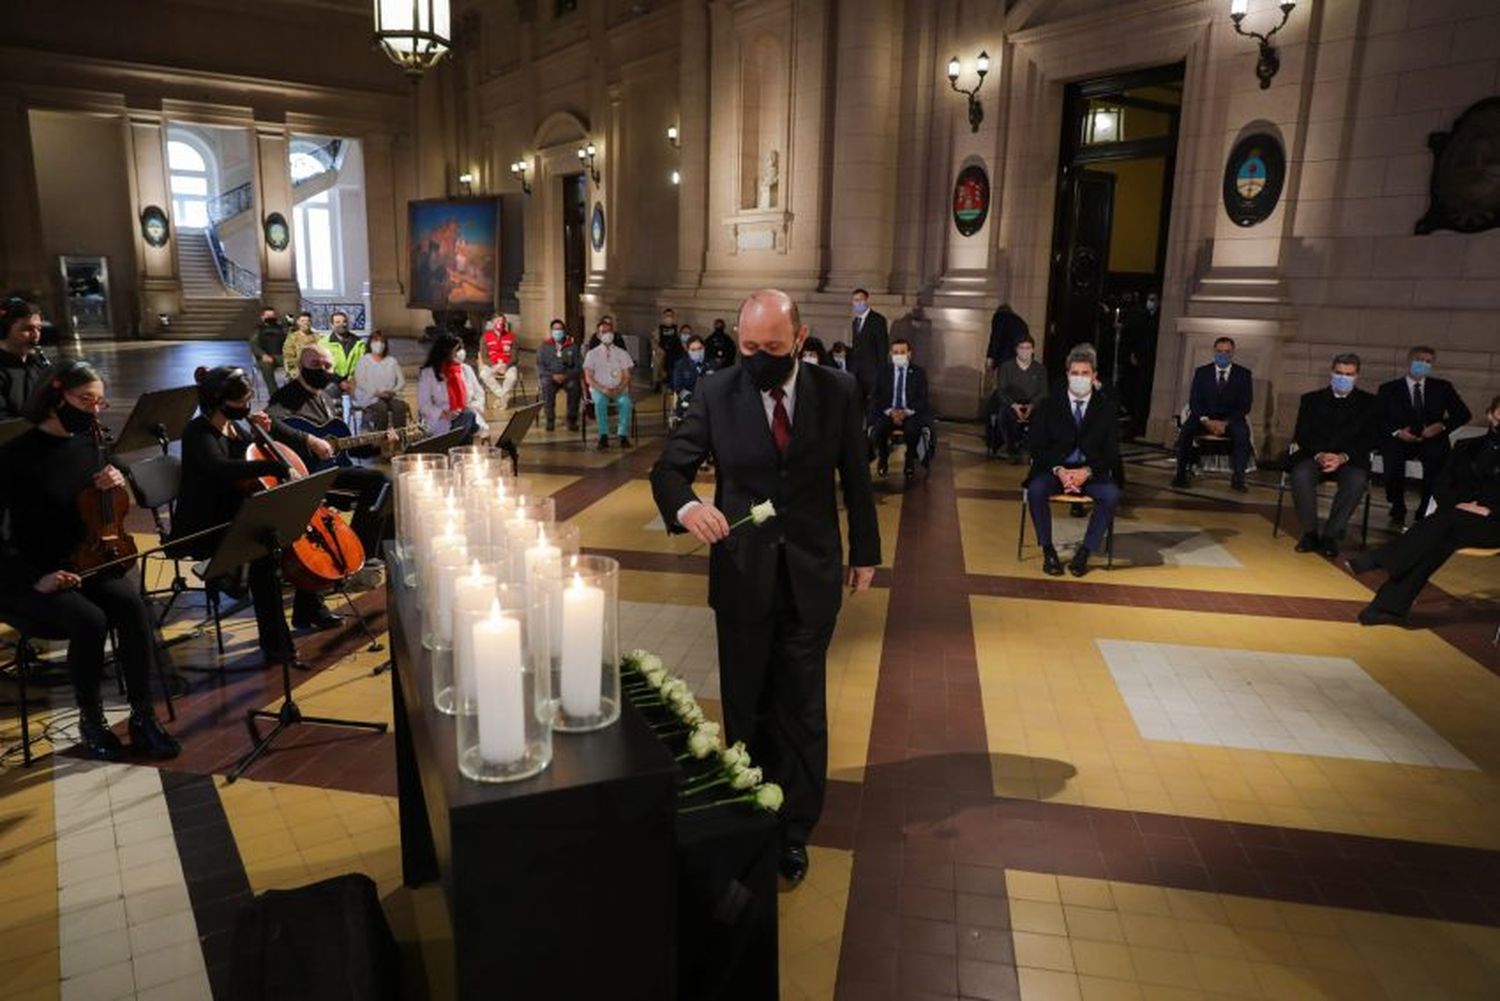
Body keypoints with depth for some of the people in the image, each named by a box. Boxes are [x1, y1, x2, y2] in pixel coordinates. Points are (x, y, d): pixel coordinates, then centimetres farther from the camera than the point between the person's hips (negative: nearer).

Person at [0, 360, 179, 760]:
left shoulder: (90, 445, 5)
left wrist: (117, 484, -7)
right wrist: (34, 579, -22)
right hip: (36, 578, -4)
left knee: (131, 604, -27)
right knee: (90, 619, -31)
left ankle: (143, 716, -17)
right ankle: (91, 720, -8)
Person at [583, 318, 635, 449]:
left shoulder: (622, 353, 13)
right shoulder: (592, 354, 9)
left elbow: (627, 377, 7)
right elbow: (588, 378, 1)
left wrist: (619, 389, -14)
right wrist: (603, 389, -16)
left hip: (619, 390, 1)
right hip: (599, 389, -1)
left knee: (626, 402, -33)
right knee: (600, 401, -36)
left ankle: (623, 435, -32)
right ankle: (603, 436, -34)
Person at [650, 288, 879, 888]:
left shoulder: (837, 393, -5)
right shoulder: (716, 395, -8)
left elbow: (856, 478, 3)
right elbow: (669, 468, -5)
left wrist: (865, 552, 9)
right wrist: (685, 505, -28)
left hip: (812, 574, 0)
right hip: (741, 574, 0)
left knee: (802, 707, 10)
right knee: (745, 704, 14)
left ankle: (795, 828, 28)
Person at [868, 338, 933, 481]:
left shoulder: (919, 372, 6)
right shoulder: (883, 371, 9)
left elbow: (922, 399, -1)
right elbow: (876, 398, 3)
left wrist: (906, 412, -18)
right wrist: (891, 412, -15)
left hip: (911, 414, -1)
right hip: (887, 413, 1)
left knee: (913, 429, -34)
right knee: (877, 428, -31)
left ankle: (910, 461, -6)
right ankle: (883, 458, -1)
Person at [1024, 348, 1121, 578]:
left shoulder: (1108, 407, 4)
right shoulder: (1048, 404, 4)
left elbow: (1111, 453, 1)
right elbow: (1038, 447, -1)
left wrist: (1087, 471, -18)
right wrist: (1059, 470, -18)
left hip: (1092, 473, 0)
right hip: (1055, 470, 0)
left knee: (1111, 495, -30)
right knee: (1036, 489, -31)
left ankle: (1085, 551, -16)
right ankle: (1048, 550, -17)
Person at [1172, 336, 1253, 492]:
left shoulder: (1243, 374, 4)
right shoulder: (1201, 372, 7)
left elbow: (1245, 405, -3)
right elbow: (1194, 401, 0)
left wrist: (1225, 423, -19)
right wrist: (1205, 420, -19)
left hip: (1231, 420, -1)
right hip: (1204, 418, 1)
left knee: (1242, 432, -33)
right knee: (1186, 429, -30)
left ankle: (1237, 478, -30)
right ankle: (1181, 474, -27)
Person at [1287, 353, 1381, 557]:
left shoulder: (1369, 403, 13)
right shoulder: (1311, 399, 14)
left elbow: (1369, 439, 2)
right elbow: (1301, 435, 5)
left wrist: (1343, 457, -17)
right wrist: (1319, 455, -16)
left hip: (1350, 460, 0)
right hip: (1314, 456, 0)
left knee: (1357, 479, -34)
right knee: (1301, 474, -34)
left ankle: (1331, 535, -24)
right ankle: (1309, 532, -20)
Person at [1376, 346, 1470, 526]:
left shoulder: (1442, 387, 15)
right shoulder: (1388, 389, 9)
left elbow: (1463, 414, 11)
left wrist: (1442, 425, -9)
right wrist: (1397, 431, -17)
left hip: (1431, 439, 1)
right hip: (1399, 439, -1)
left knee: (1437, 457, -34)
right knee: (1392, 457, -35)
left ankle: (1425, 511, -18)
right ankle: (1398, 509, -14)